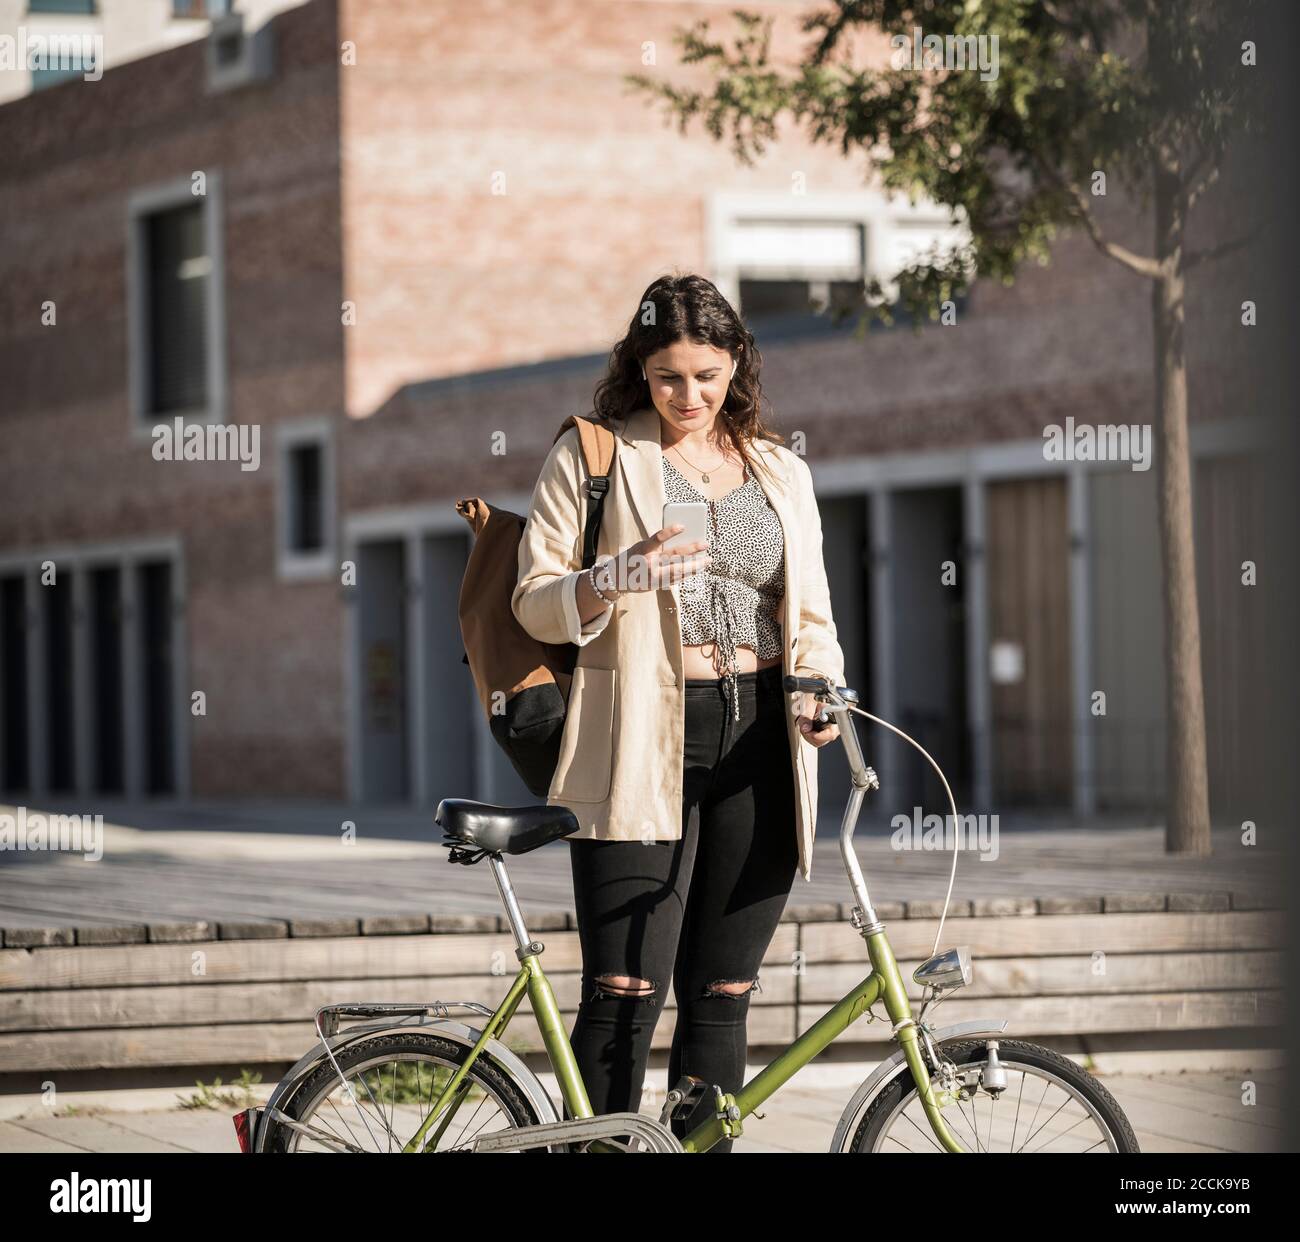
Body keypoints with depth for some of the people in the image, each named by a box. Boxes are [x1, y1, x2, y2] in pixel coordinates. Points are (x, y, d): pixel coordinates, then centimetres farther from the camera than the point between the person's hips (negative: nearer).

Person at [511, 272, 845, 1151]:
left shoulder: (781, 473, 17)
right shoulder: (593, 457, 6)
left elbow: (811, 618, 16)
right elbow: (535, 603, 1)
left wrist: (816, 691, -5)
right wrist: (617, 578, -19)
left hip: (757, 747, 4)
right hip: (640, 747, -4)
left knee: (722, 998, 4)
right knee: (625, 994, -11)